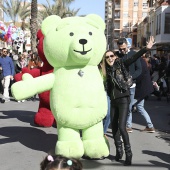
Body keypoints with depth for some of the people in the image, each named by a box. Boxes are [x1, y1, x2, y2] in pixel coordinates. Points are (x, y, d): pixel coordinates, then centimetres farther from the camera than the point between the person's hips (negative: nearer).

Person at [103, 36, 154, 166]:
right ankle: (119, 151, 27)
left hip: (123, 99, -5)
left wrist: (146, 48, -25)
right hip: (113, 101, 5)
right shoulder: (106, 70, 7)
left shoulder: (121, 64, -3)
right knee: (114, 127, 10)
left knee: (121, 127, -13)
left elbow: (133, 58, -15)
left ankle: (128, 154, 0)